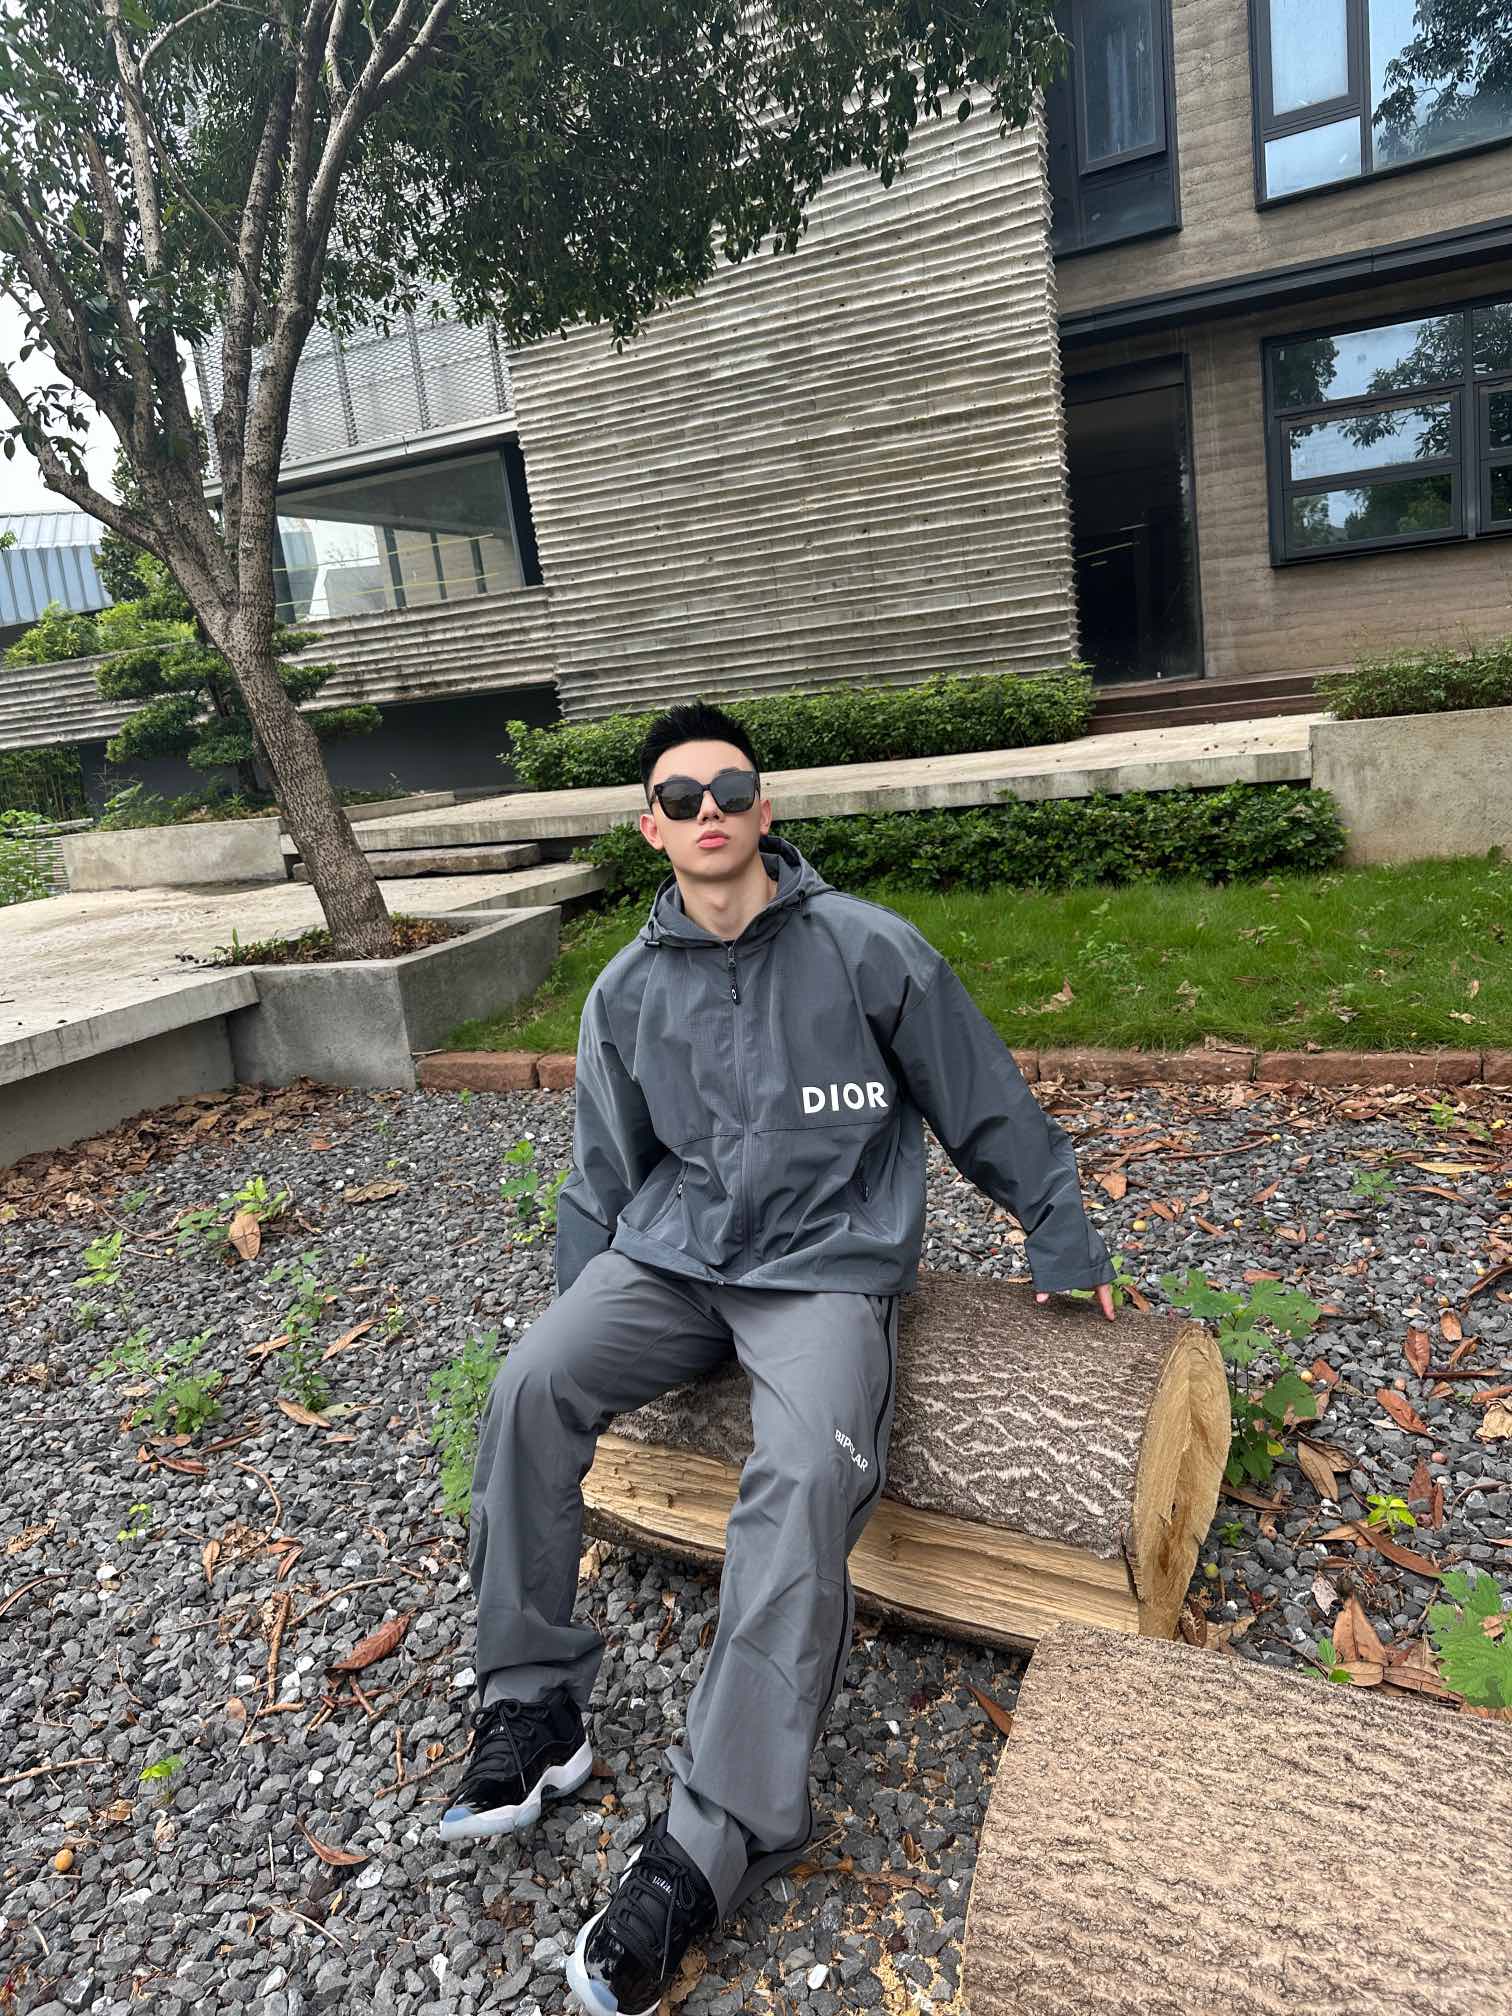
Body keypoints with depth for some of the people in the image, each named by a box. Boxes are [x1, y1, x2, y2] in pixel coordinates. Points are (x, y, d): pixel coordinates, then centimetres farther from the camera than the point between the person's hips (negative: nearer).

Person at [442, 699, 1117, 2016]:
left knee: (806, 1477, -29)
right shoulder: (627, 991, 6)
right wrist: (581, 1323, 17)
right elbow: (603, 1181, 16)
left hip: (828, 1267, -3)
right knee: (529, 1387, -19)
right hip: (671, 1256, 4)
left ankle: (713, 1842, -20)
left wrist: (1067, 1250, 9)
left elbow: (991, 1110, 4)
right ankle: (532, 1710, -3)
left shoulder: (868, 948, -4)